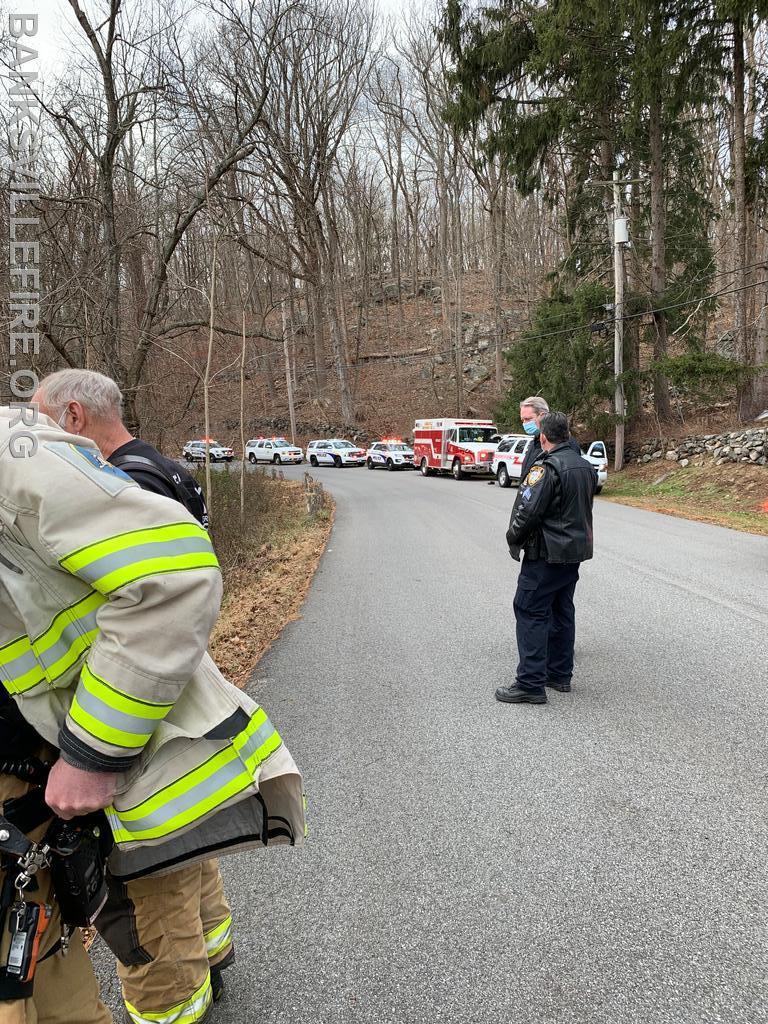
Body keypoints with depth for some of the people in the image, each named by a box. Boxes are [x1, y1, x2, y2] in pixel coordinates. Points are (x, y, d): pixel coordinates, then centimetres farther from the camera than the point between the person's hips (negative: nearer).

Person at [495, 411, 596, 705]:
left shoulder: (546, 467, -18)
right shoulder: (585, 466, 11)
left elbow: (527, 511, -21)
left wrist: (513, 539, -6)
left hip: (547, 554, -9)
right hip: (576, 551, 9)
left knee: (531, 612, -4)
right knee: (561, 612, 16)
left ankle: (531, 683, -3)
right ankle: (560, 674, 25)